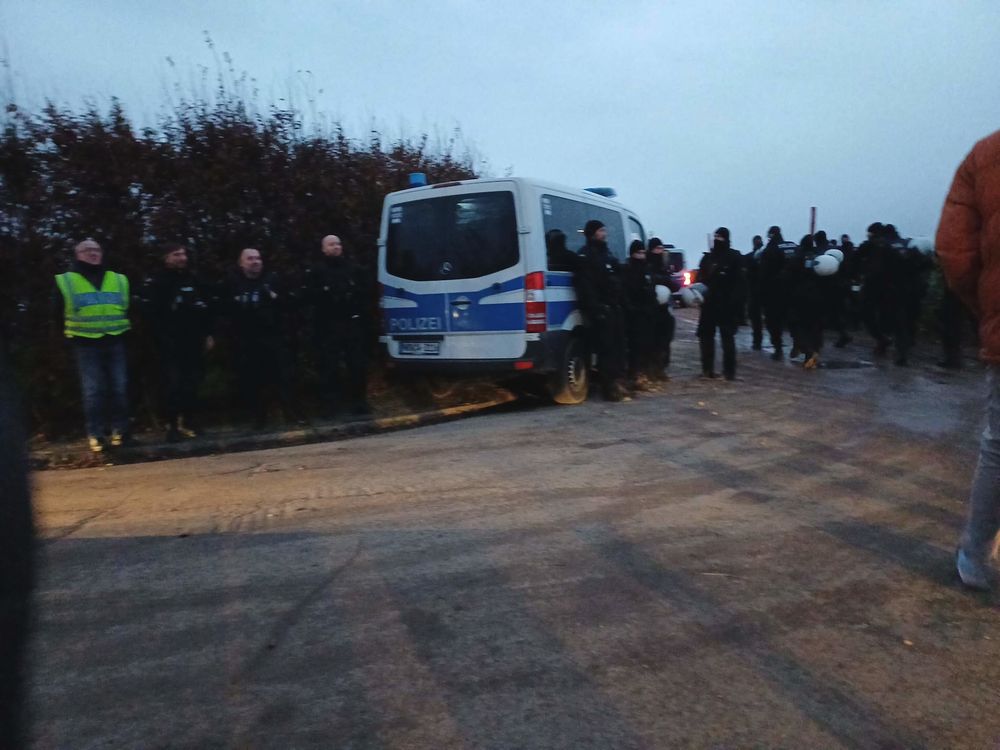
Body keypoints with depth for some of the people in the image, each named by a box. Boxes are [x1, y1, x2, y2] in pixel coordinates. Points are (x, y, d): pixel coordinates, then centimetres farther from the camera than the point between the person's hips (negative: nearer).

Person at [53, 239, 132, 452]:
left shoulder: (120, 280, 12)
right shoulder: (65, 281, 5)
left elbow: (129, 311, 18)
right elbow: (59, 315, 9)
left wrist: (128, 336, 11)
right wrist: (68, 339, 4)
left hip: (116, 343, 2)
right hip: (86, 345, -2)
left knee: (119, 388, 3)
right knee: (92, 391, -3)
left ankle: (120, 430, 14)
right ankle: (95, 434, 3)